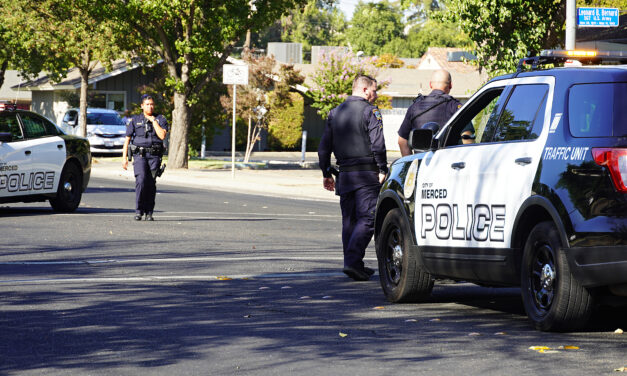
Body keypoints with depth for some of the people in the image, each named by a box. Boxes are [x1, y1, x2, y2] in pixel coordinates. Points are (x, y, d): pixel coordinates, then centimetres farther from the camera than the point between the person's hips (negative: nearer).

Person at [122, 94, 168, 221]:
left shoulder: (160, 119, 9)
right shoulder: (135, 120, 9)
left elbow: (162, 135, -7)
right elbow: (127, 139, 9)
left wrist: (153, 121, -6)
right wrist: (124, 157, 1)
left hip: (154, 155, 1)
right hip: (139, 155, -1)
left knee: (151, 184, -2)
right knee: (141, 180, -17)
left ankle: (149, 212, 7)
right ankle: (139, 211, -12)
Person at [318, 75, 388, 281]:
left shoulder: (335, 113, 14)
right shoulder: (370, 111, -7)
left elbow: (324, 146, 15)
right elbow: (377, 144, -16)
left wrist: (326, 174, 21)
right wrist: (382, 170, -10)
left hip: (344, 176, 7)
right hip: (366, 175, -7)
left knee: (349, 220, 13)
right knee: (367, 219, -7)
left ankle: (354, 265, 15)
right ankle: (352, 261, -20)